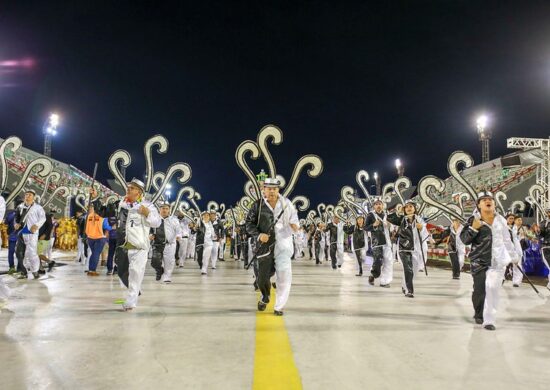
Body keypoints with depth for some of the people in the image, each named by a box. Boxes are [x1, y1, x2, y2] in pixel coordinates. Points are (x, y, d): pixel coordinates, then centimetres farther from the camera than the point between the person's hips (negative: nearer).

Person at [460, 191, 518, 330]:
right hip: (479, 260, -2)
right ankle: (479, 314, 26)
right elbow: (464, 240, -7)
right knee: (479, 290, 2)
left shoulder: (500, 220, 6)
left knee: (492, 288, -8)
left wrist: (513, 255, 20)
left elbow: (506, 239, 17)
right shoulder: (474, 220, -3)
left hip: (498, 260, 2)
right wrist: (473, 228, -22)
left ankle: (489, 320, 0)